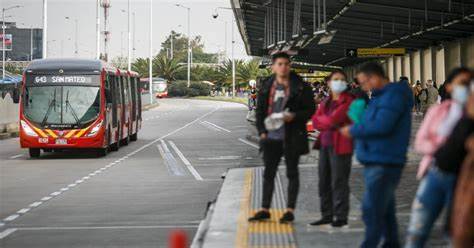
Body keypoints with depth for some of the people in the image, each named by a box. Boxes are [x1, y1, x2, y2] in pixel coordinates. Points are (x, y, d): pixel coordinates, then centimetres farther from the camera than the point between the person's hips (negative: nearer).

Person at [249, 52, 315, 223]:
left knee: (292, 173, 3)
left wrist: (294, 116, -18)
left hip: (292, 137, -4)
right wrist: (262, 131, 2)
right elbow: (260, 111, 13)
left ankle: (290, 211, 9)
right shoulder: (266, 88, 7)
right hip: (271, 137, 4)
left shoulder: (300, 87, -4)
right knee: (268, 173, 9)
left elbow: (310, 110, -2)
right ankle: (265, 210, 16)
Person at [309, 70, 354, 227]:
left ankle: (341, 217, 3)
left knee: (339, 182, -5)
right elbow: (315, 122, 7)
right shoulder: (326, 102, 17)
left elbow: (333, 119, -17)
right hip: (325, 145, 8)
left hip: (340, 146, -8)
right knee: (324, 182, 11)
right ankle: (327, 215, 20)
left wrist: (322, 120, 2)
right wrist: (329, 122, -9)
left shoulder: (349, 101, -7)